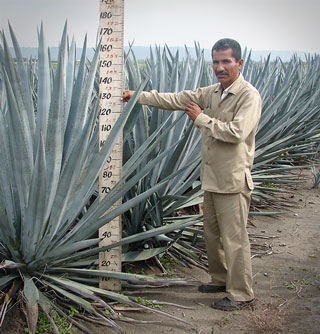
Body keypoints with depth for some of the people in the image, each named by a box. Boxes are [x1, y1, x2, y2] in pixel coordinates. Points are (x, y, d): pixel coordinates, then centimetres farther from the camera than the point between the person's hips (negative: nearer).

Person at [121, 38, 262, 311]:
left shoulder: (249, 96, -13)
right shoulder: (212, 93, 11)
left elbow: (237, 132, -24)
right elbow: (177, 100, 14)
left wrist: (202, 118, -14)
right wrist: (139, 96, 12)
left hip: (233, 181, -8)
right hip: (211, 178, 8)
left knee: (234, 238, -2)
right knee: (212, 233, 18)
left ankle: (242, 294, 12)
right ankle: (221, 279, 36)